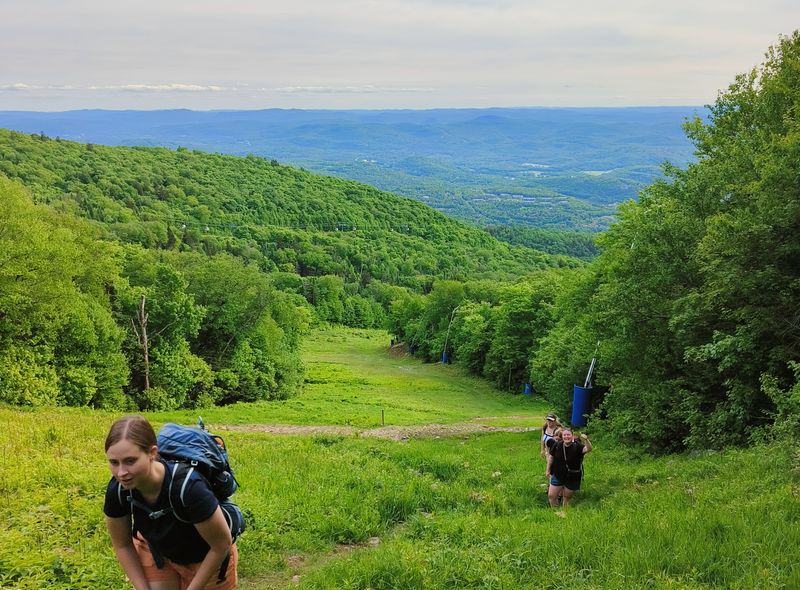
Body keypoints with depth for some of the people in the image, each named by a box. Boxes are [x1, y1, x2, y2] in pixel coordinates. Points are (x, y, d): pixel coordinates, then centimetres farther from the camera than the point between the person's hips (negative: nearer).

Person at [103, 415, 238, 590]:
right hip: (157, 553, 3)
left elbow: (222, 544, -24)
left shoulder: (188, 488, -40)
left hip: (206, 558, -3)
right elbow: (123, 545, -7)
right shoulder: (117, 490, -26)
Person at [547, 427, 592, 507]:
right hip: (558, 476, 3)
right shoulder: (557, 445, -9)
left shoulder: (577, 446, -18)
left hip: (572, 478, -3)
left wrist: (586, 440, -55)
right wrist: (548, 470, 11)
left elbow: (589, 449, -36)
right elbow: (551, 457, 5)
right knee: (551, 496, 4)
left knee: (566, 498, 11)